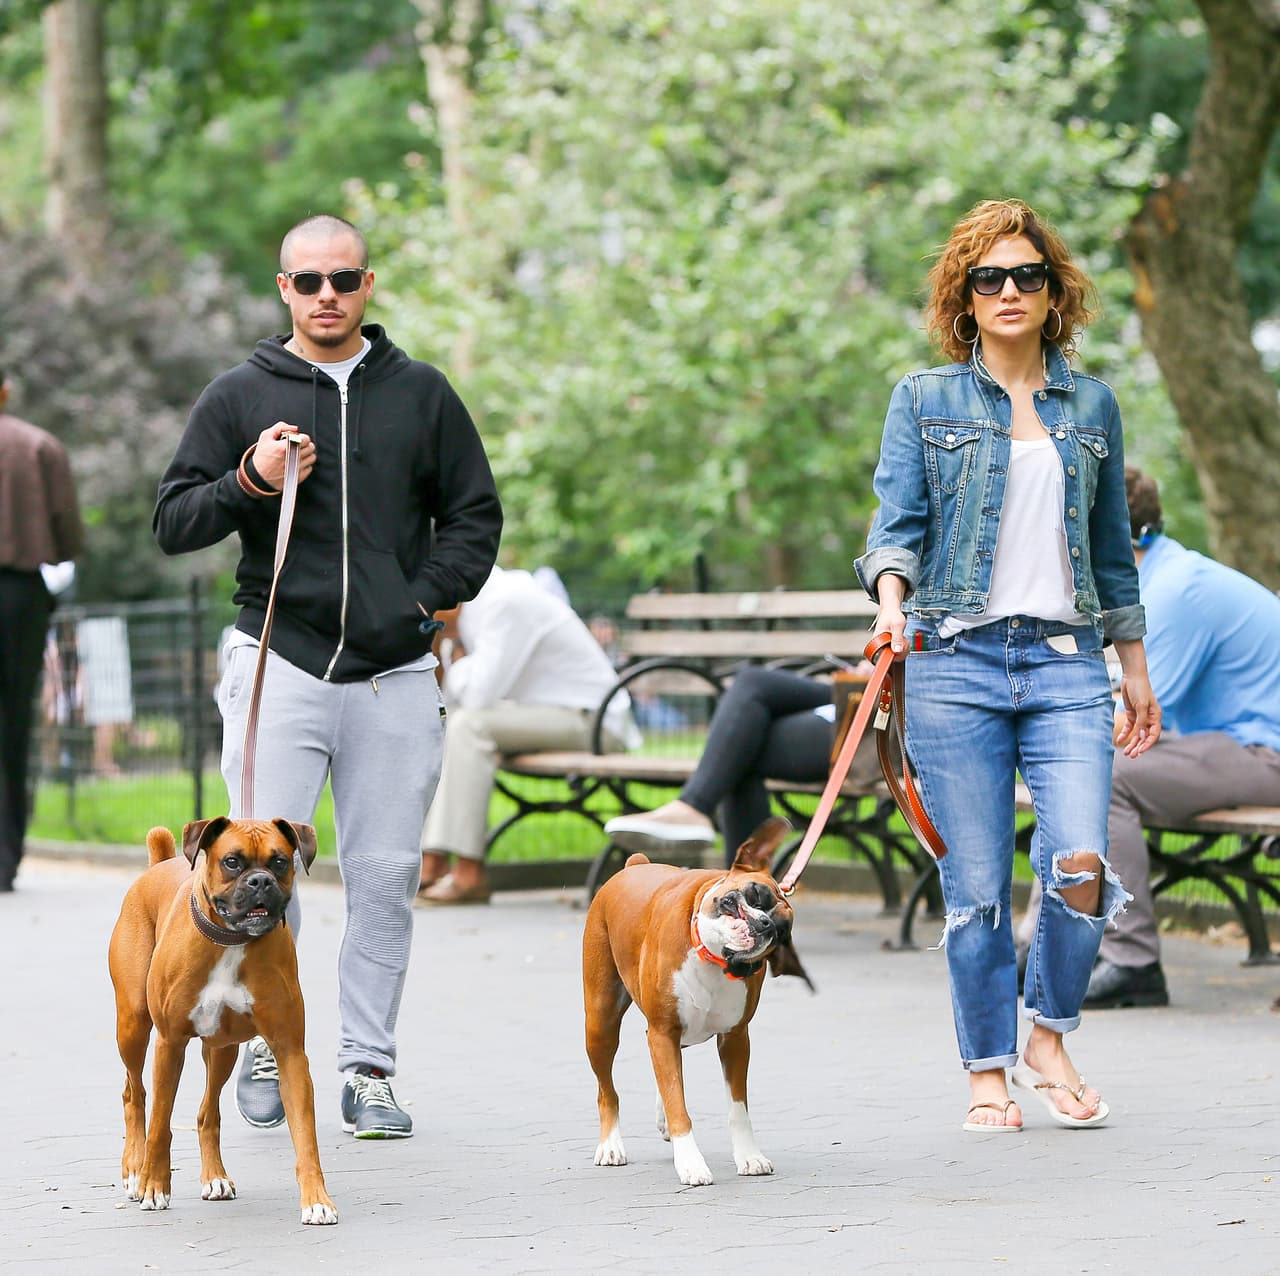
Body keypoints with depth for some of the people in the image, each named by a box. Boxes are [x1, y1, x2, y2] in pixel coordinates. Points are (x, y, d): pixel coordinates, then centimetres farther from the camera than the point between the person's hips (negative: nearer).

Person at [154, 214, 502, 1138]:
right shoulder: (240, 396, 7)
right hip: (280, 667, -1)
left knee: (385, 879, 2)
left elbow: (475, 515, 15)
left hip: (397, 675, 2)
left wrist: (428, 598, 1)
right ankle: (264, 1045, 10)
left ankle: (369, 1069, 9)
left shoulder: (421, 393, 11)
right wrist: (250, 483, -12)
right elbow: (173, 524, 6)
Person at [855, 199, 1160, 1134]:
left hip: (1066, 659, 2)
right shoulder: (925, 400, 7)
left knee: (1081, 863, -15)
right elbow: (897, 519, -1)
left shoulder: (1092, 407, 14)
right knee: (976, 885, -2)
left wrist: (1135, 667, 22)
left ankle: (1049, 1038, 9)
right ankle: (988, 1073, 12)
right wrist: (891, 595, -21)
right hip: (956, 660, -1)